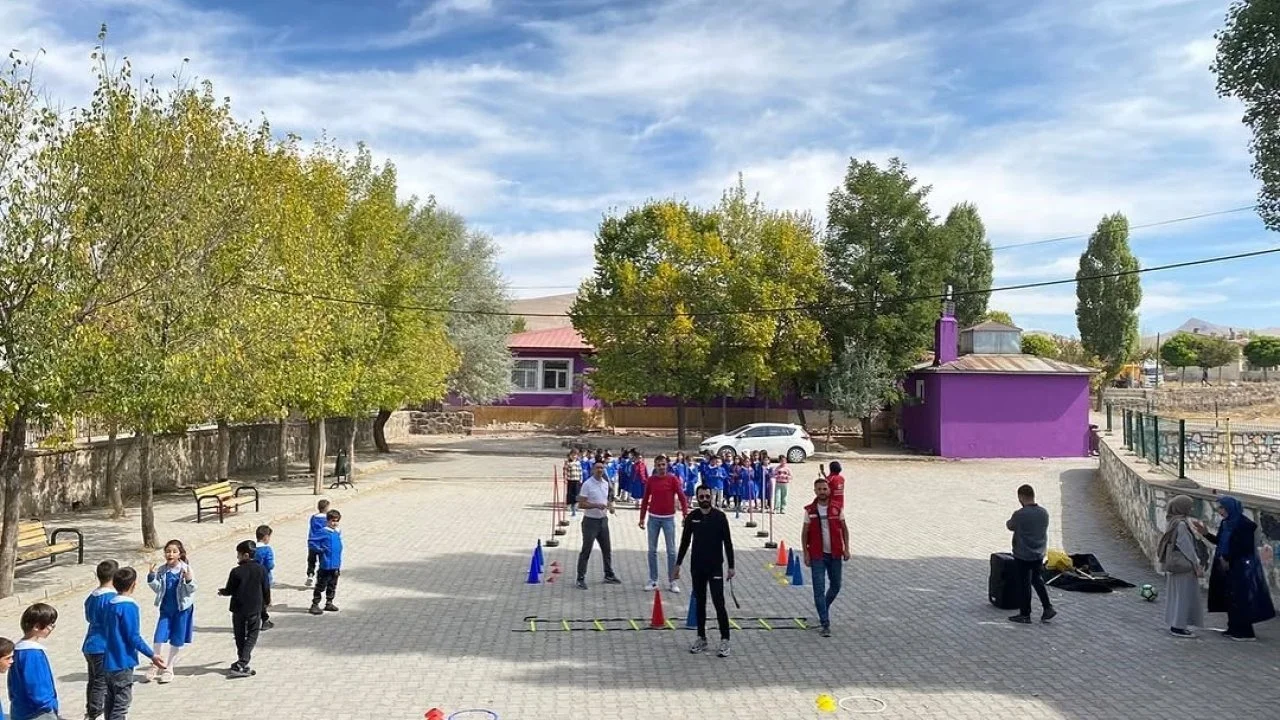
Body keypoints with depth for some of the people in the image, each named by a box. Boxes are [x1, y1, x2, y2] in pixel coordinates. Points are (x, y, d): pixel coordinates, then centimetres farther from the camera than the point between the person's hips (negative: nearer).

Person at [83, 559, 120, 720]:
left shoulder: (92, 596, 8)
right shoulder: (110, 597, -19)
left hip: (90, 646, 9)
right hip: (103, 647, -9)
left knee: (93, 681, 20)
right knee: (102, 684, -2)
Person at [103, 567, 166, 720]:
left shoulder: (111, 603, 7)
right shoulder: (129, 607, -19)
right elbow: (134, 637, -19)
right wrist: (152, 655, -14)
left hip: (110, 661, 9)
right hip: (122, 662, -9)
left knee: (111, 700, 16)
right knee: (122, 702, -3)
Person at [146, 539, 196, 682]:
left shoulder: (186, 569, -9)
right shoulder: (162, 570, 0)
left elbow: (191, 590, -8)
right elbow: (157, 588, 2)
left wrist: (189, 580, -29)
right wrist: (151, 577, -14)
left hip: (182, 608, -2)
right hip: (165, 608, 2)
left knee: (177, 640, 7)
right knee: (159, 638, -4)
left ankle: (169, 668, 23)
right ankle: (156, 665, 19)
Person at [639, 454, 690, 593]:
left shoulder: (673, 479, -5)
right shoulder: (650, 480, 2)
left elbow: (682, 497, -7)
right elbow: (645, 499, 9)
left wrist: (685, 514, -19)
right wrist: (642, 518, 8)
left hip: (668, 518, -2)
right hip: (653, 518, 2)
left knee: (671, 551, 2)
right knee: (652, 550, 7)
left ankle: (672, 582, 10)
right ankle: (653, 581, 15)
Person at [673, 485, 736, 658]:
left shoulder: (720, 516, -6)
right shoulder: (691, 517, 1)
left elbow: (727, 542, -3)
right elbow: (685, 541, 10)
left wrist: (731, 566, -4)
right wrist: (678, 564, 11)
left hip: (715, 567, -3)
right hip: (697, 567, 3)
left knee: (719, 603, -6)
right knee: (699, 604, 11)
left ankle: (725, 640, 2)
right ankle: (701, 639, 21)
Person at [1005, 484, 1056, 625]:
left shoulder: (1020, 515, -21)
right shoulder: (1044, 513, -2)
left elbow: (1009, 526, -4)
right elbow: (1044, 529, 10)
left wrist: (1014, 517, 15)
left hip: (1023, 556, -6)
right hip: (1039, 554, 6)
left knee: (1024, 584, 6)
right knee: (1038, 580, 23)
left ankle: (1025, 614, 15)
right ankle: (1048, 608, 19)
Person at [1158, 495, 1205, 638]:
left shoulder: (1173, 522, 8)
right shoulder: (1181, 524, -20)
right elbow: (1187, 547, -19)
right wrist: (1197, 567, -13)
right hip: (1183, 566, -9)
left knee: (1175, 595, 15)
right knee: (1184, 595, -1)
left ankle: (1175, 625, 22)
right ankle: (1178, 627, 3)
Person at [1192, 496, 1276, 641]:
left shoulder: (1244, 524, -17)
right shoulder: (1225, 523, 7)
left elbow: (1244, 548, -17)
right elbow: (1220, 542, 14)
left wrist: (1227, 559, -10)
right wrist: (1206, 533, 3)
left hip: (1242, 568, -9)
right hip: (1228, 567, 9)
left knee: (1241, 599, -4)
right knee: (1231, 599, 12)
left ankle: (1246, 633, 2)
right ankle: (1234, 629, 19)